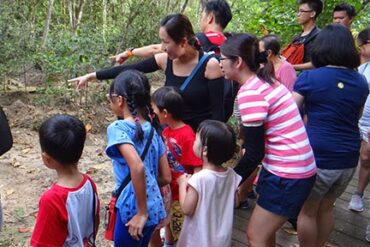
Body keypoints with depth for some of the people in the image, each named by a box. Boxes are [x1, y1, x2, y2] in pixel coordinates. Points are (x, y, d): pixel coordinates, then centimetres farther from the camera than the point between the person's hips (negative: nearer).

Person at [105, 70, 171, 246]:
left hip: (132, 209, -7)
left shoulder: (118, 128, -13)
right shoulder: (152, 129, 6)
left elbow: (137, 167, -29)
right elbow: (166, 177, 8)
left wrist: (141, 212, -21)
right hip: (154, 207, 7)